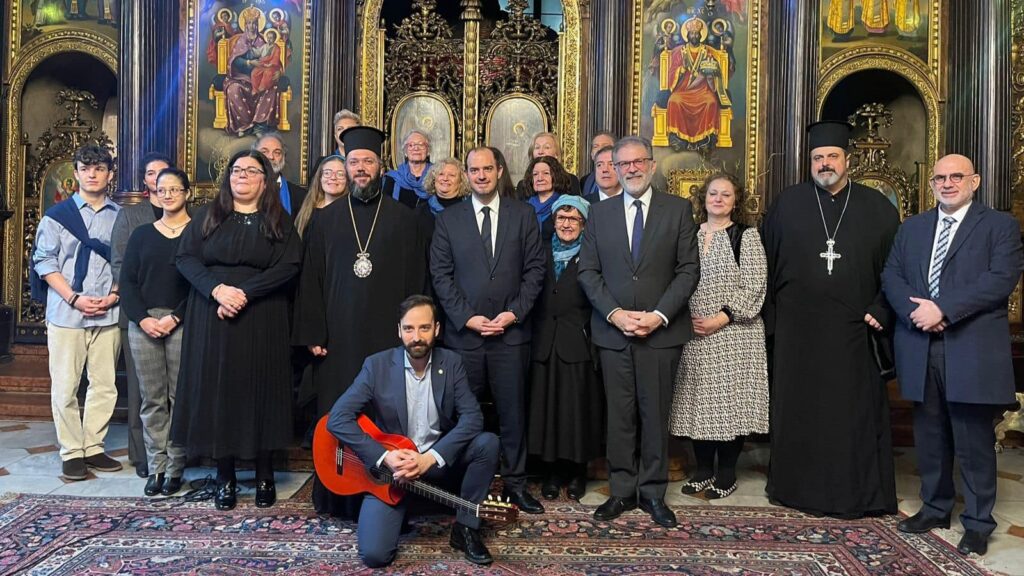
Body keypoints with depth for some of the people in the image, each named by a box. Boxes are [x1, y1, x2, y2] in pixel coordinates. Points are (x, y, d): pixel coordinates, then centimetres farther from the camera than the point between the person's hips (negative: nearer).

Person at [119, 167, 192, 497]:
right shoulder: (142, 234, 15)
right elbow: (127, 281, 9)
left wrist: (175, 317, -13)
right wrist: (142, 318, -6)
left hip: (183, 324, -3)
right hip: (143, 323, 3)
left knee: (180, 397, -2)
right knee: (152, 399, 5)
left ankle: (175, 469, 6)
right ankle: (155, 468, 11)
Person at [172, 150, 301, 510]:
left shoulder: (279, 221, 5)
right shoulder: (208, 216, 10)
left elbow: (288, 267, -8)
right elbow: (185, 257, 0)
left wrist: (244, 292, -17)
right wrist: (217, 289, -16)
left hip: (262, 322, -1)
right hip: (212, 319, 2)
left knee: (260, 392, 2)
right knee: (217, 392, 2)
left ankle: (265, 477, 11)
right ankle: (225, 478, 11)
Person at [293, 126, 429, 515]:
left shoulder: (404, 219, 5)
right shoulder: (325, 219, 9)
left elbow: (417, 280, 3)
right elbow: (311, 280, 6)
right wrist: (313, 335, -1)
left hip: (389, 337, -1)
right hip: (339, 336, 1)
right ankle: (338, 496, 21)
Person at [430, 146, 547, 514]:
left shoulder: (523, 215, 7)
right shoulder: (448, 220, 7)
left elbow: (534, 269, 4)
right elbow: (441, 274, 2)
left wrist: (514, 313, -7)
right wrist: (467, 317, -7)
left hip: (511, 330, 0)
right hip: (464, 332, 0)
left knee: (512, 411, 7)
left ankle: (515, 483, 20)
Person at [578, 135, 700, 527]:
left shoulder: (678, 209, 4)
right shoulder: (599, 214, 9)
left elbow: (688, 270, -1)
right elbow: (588, 271, 5)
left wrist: (658, 315, -11)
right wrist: (615, 314, -8)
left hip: (662, 331, -1)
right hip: (612, 331, 2)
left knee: (656, 415, 6)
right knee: (619, 416, 7)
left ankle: (653, 492, 19)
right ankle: (622, 491, 19)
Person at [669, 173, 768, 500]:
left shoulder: (746, 236, -1)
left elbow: (754, 285, -8)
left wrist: (721, 318, -15)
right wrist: (686, 318, -3)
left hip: (733, 331, -3)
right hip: (695, 332, 4)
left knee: (730, 399, 0)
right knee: (699, 400, 7)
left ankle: (727, 472, 14)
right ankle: (704, 468, 21)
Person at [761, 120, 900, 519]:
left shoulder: (877, 208, 6)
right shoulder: (787, 204, 5)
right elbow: (768, 264, 5)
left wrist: (881, 311, -5)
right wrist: (770, 319, 0)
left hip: (853, 330, 0)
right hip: (797, 330, 0)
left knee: (854, 411, 5)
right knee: (798, 410, 8)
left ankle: (856, 493, 18)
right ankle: (800, 486, 21)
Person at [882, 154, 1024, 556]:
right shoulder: (911, 228, 16)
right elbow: (891, 276, 8)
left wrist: (943, 309, -18)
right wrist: (915, 310, -11)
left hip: (972, 350, -4)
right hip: (921, 349, 4)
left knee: (974, 441, 2)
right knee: (929, 436, 13)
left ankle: (978, 523, 16)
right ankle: (935, 508, 27)